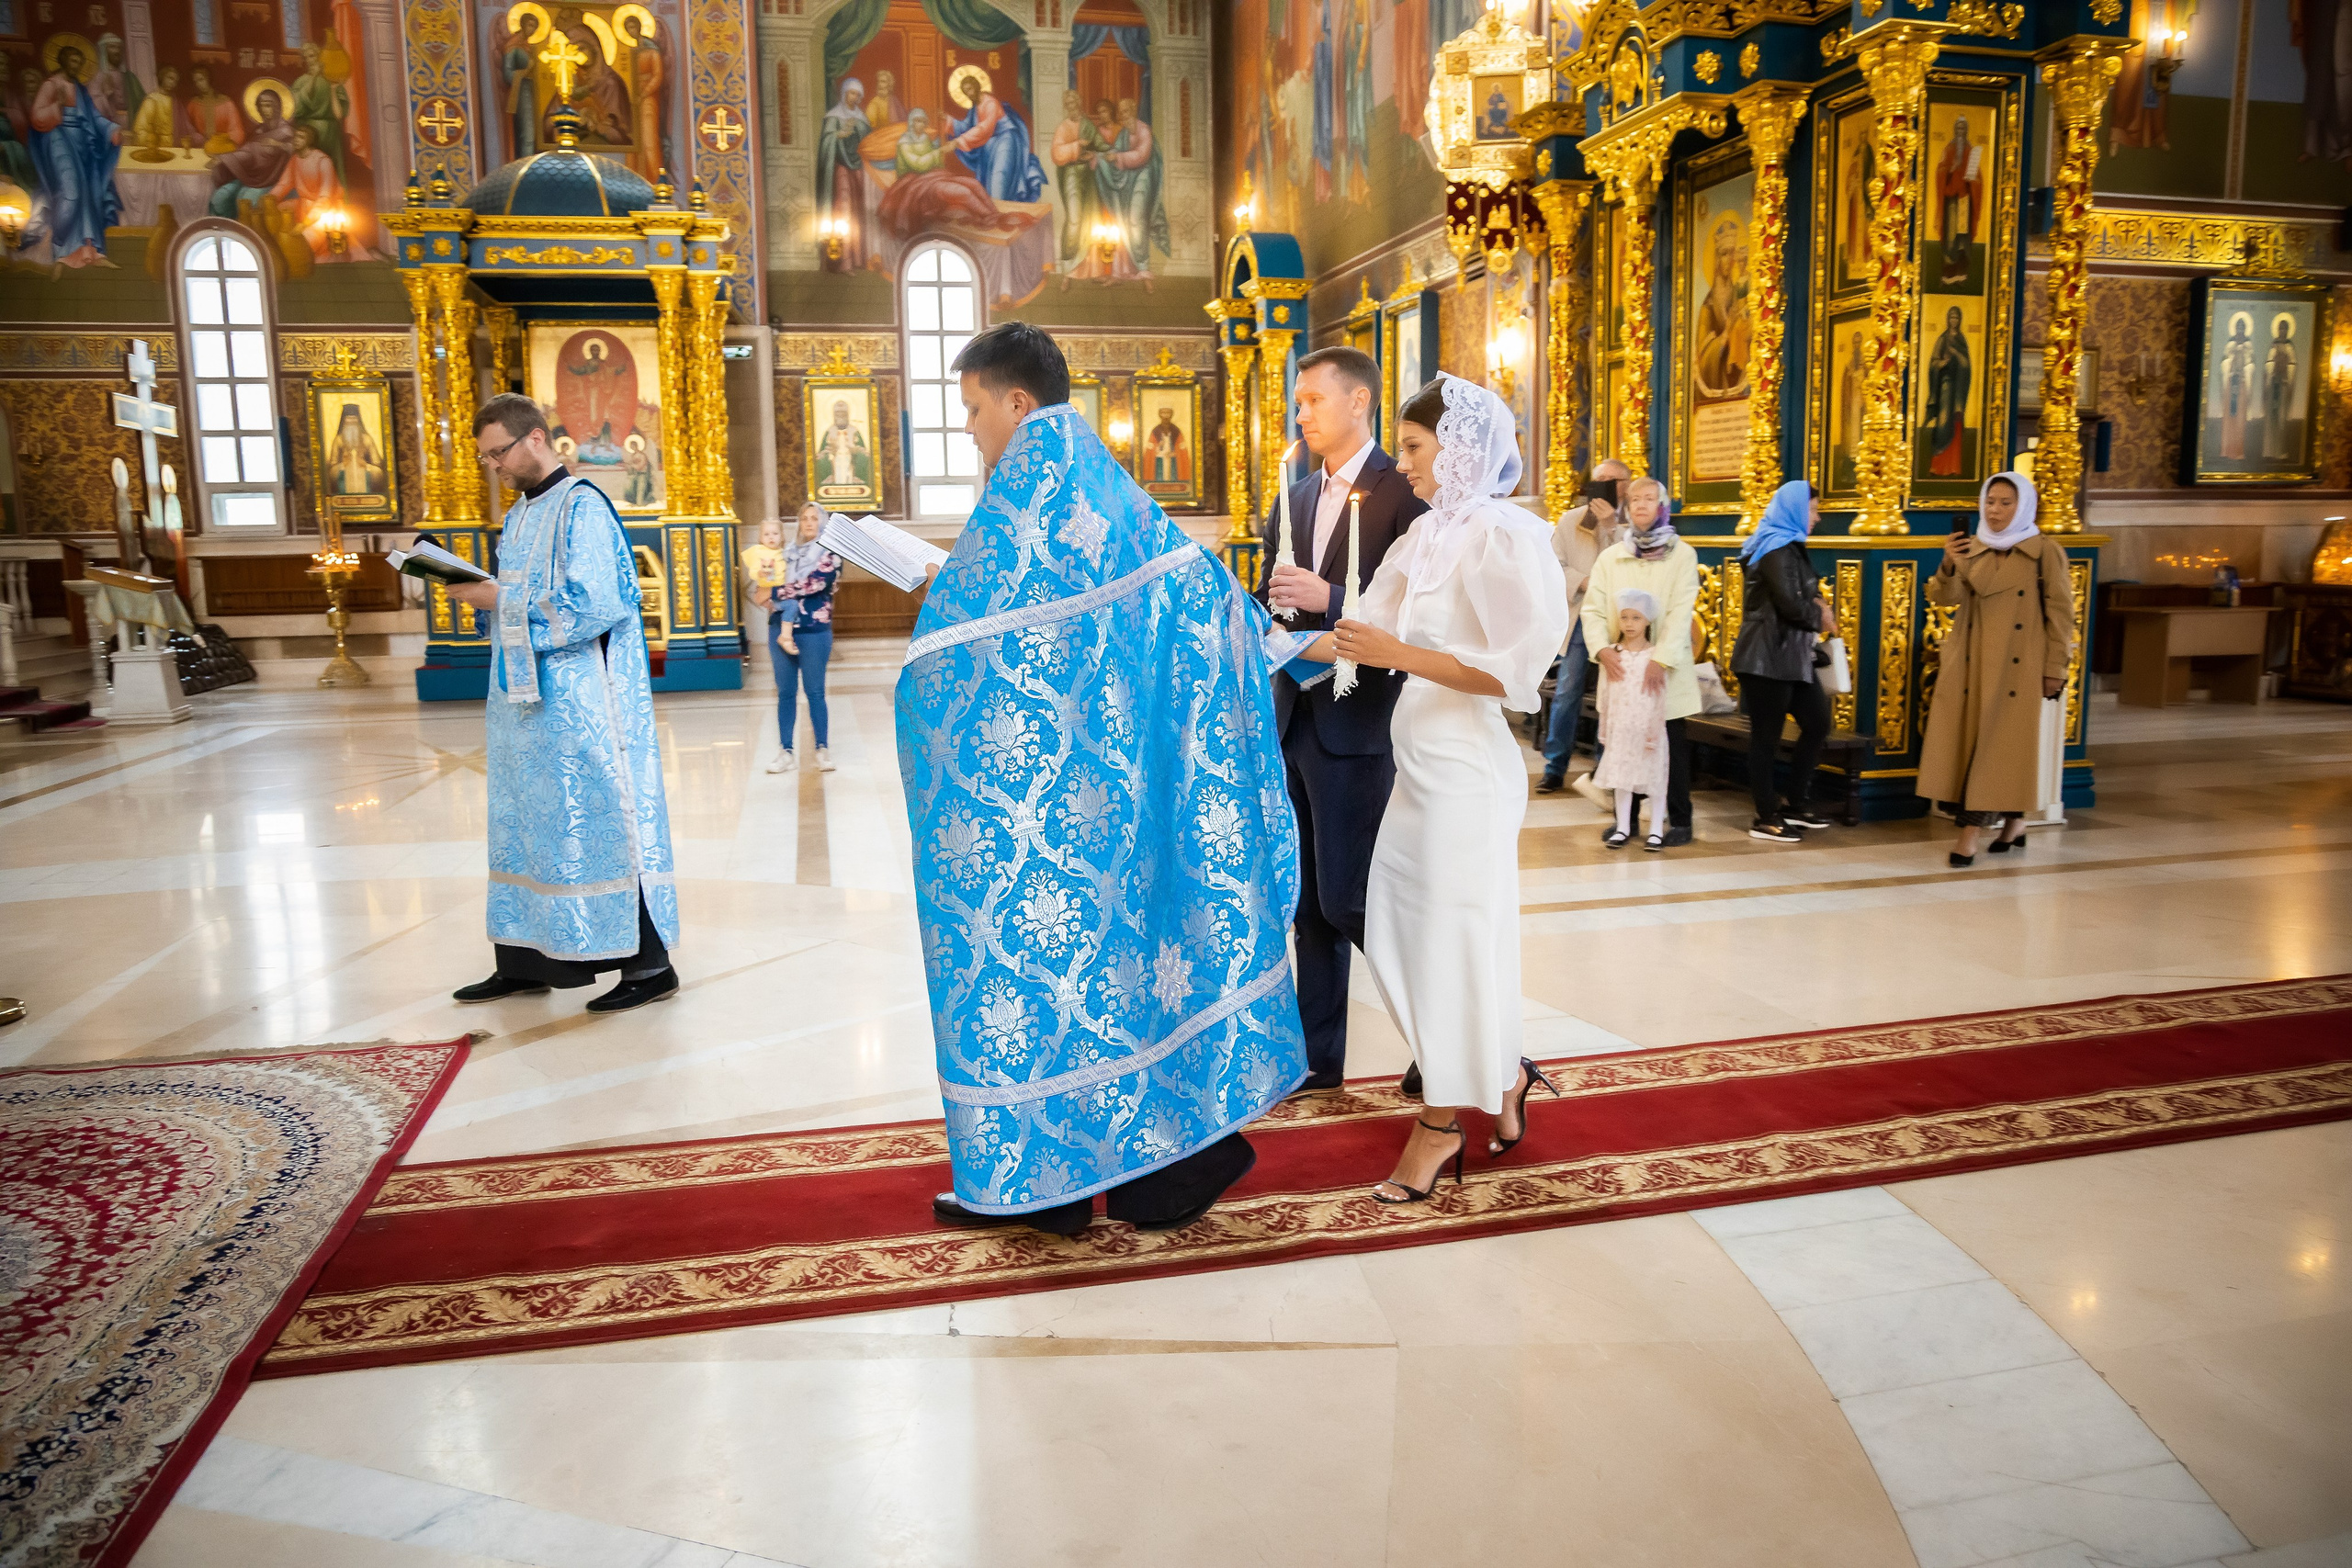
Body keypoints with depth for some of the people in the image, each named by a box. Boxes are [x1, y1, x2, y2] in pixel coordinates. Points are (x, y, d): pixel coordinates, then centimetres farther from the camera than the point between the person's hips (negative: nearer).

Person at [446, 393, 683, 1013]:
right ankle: (526, 960, 24)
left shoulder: (581, 507, -12)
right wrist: (481, 595, 2)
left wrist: (501, 602, -16)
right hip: (527, 700, 10)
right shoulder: (519, 515, 17)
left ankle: (649, 965, 2)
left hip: (580, 703, -10)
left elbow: (595, 605, -22)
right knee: (527, 822, 13)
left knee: (600, 820, -6)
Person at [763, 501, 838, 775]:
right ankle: (785, 752, 6)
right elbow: (772, 582, 19)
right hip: (781, 627, 4)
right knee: (785, 692, 4)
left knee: (814, 691, 0)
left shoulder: (830, 554, 0)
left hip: (814, 631, -4)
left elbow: (814, 584, -14)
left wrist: (776, 592, -7)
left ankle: (822, 750, 7)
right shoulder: (789, 552, 15)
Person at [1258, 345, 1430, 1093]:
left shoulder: (1404, 492, -8)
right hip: (1293, 720, 7)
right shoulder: (1295, 498, 15)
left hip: (1357, 724, -7)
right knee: (1309, 904, 12)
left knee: (1349, 902, -5)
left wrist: (1326, 599, -23)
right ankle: (1319, 1057, 24)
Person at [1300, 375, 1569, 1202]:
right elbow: (1370, 627, 16)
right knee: (1397, 932, 12)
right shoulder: (1429, 533, 11)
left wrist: (1400, 655, -20)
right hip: (1421, 764, 9)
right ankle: (1500, 1075, 31)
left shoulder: (1501, 534, -13)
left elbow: (1515, 671, -19)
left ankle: (1444, 1121, 18)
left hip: (1467, 769, -8)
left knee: (1450, 938, 1)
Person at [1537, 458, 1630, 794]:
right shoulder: (1571, 521, 8)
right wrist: (1584, 583, -13)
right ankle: (1554, 767, 6)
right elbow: (1554, 567, 2)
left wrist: (1611, 527, -17)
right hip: (1579, 617, 1)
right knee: (1567, 692, -1)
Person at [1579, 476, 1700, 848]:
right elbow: (1593, 609, 5)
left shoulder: (1682, 555, 2)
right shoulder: (1610, 557, 10)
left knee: (1672, 745, 2)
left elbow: (1680, 612, -7)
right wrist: (1602, 648, -13)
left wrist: (1662, 658, -18)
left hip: (1666, 669, -2)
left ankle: (1679, 821, 11)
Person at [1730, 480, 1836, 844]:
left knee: (1816, 722, 12)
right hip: (1767, 657, -10)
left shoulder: (1790, 547, 17)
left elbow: (1803, 595, 18)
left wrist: (1817, 605, -4)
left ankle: (1796, 803, 21)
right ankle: (1766, 818, 5)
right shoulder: (1776, 548, -14)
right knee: (1767, 735, -3)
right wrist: (1821, 618, -4)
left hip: (1790, 655, 10)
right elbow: (1789, 604, -22)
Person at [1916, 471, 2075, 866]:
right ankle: (2012, 823, 18)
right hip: (1970, 665, 4)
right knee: (1967, 741, 3)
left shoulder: (2045, 552, 0)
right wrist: (1950, 566, -23)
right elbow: (1943, 597, -3)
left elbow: (2060, 614, -1)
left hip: (2016, 669, -4)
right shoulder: (1971, 550, 10)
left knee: (2000, 743, -5)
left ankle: (1971, 832, -7)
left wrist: (2054, 669, -5)